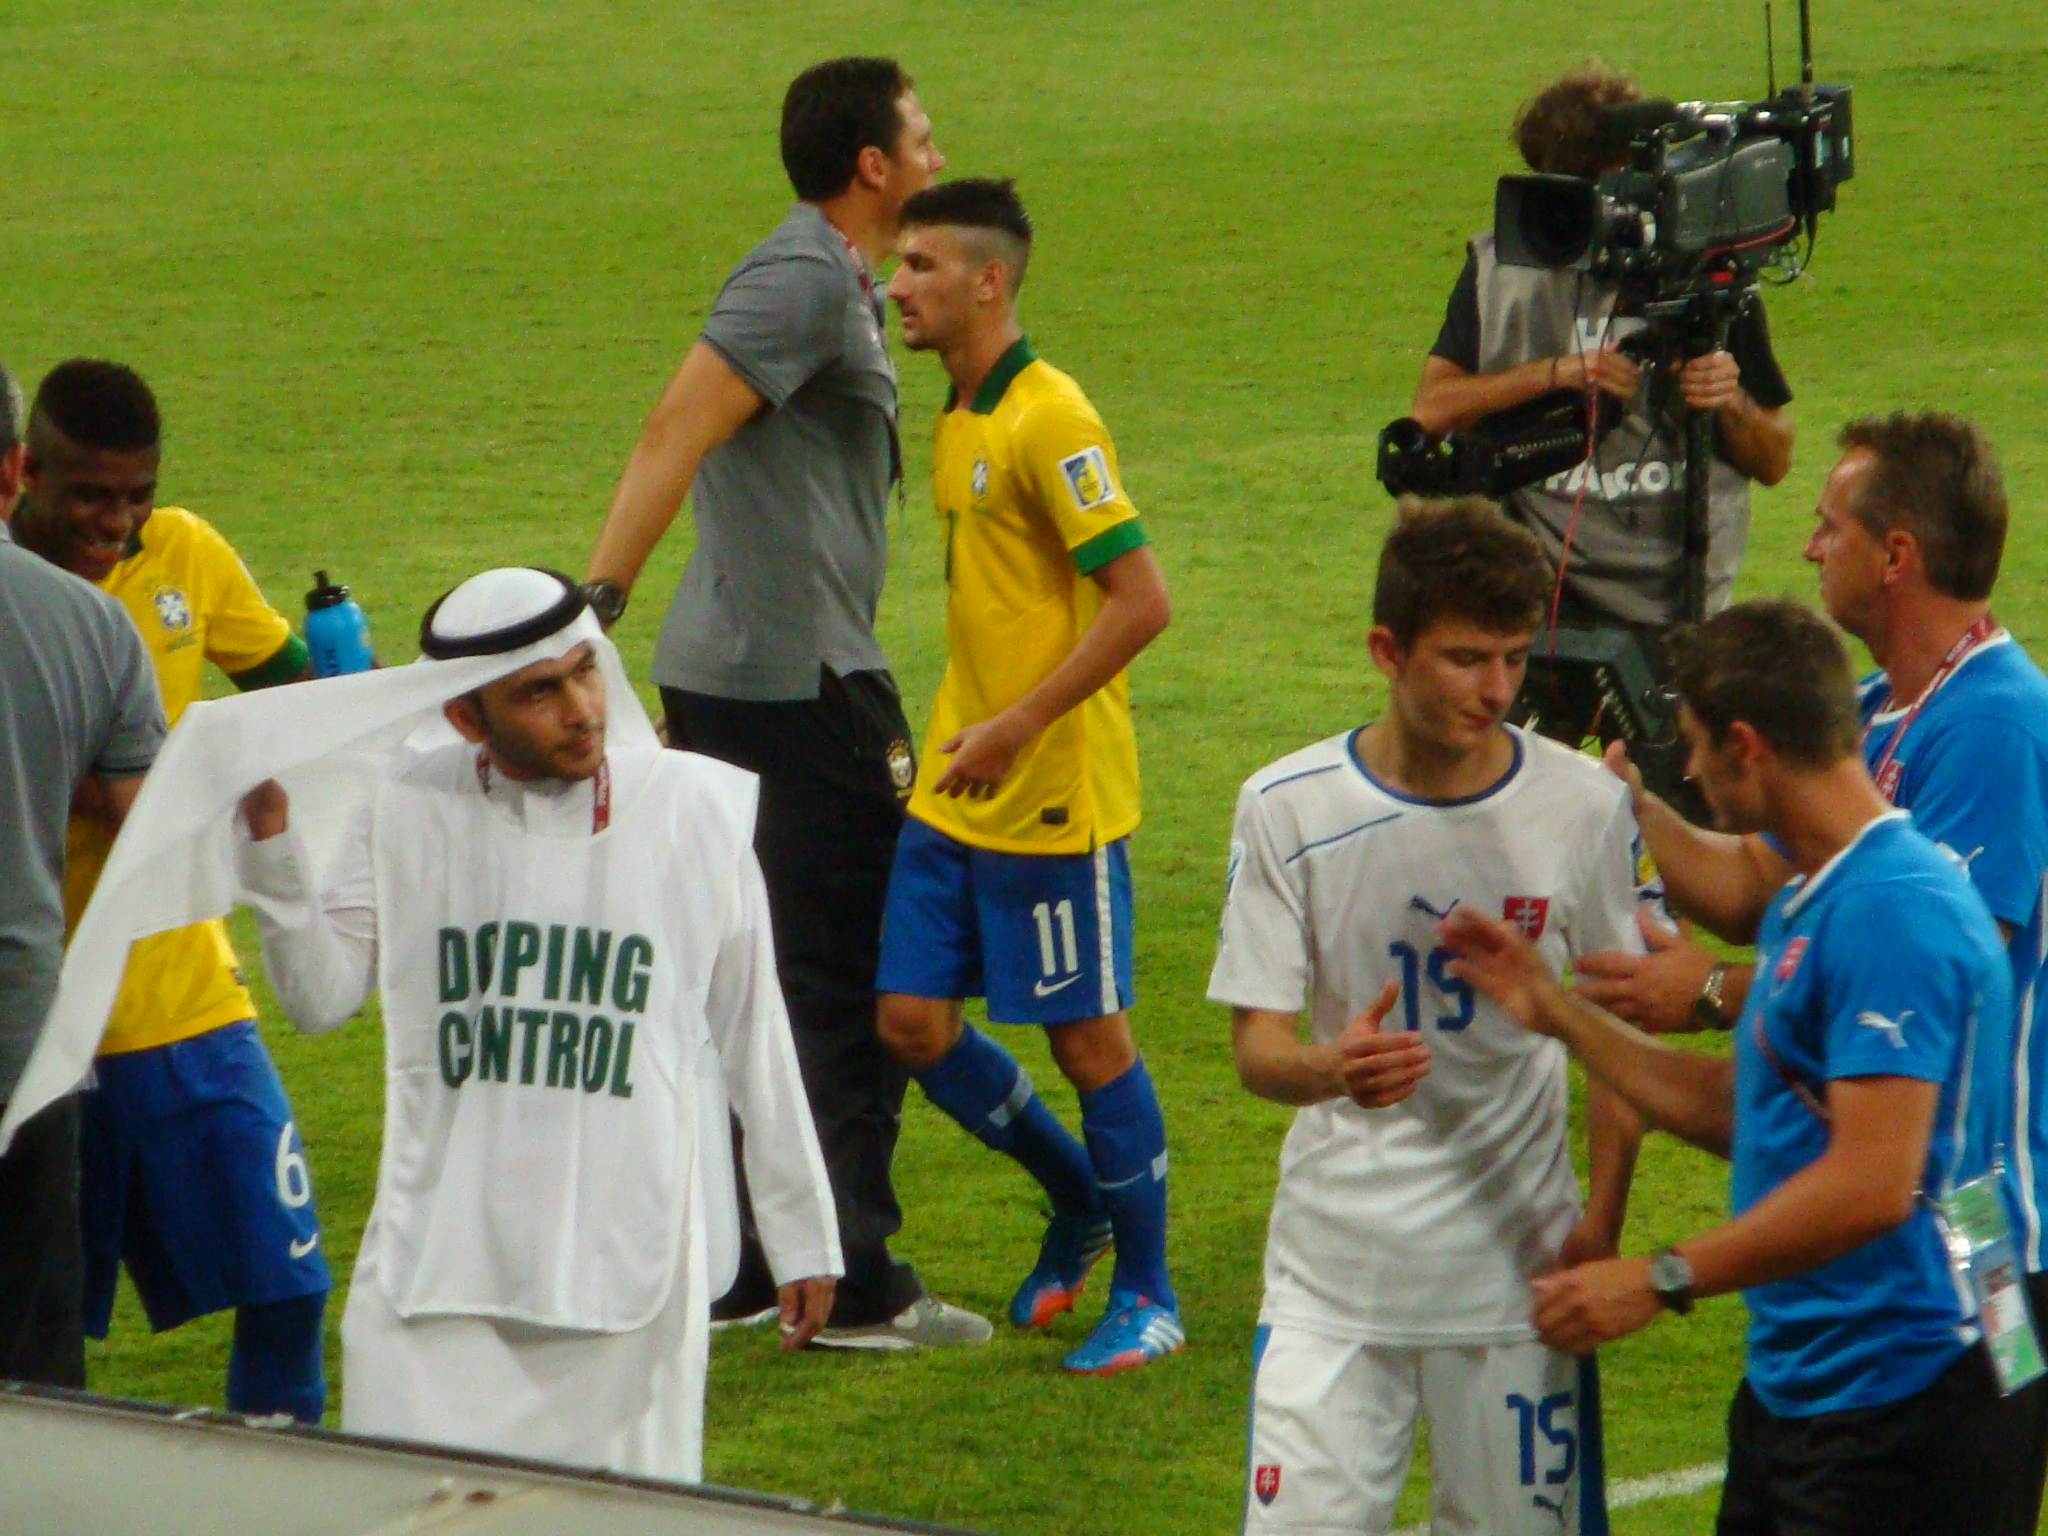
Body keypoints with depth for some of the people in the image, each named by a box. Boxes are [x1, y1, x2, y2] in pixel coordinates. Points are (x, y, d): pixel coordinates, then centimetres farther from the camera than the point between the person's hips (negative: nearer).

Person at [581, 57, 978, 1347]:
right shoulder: (806, 280, -14)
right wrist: (598, 599, -31)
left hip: (723, 673, 10)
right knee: (851, 987, -4)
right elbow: (676, 435, -24)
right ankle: (855, 1285, 0)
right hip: (800, 678, -10)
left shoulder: (832, 282, 18)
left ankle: (728, 1264, 17)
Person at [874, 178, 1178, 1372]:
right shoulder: (957, 416, 11)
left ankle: (1147, 1294, 12)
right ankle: (1081, 1198, 26)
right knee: (913, 1018, 5)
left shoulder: (1050, 420, -16)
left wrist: (1016, 728, -23)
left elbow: (1141, 600, -21)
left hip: (1057, 793, -8)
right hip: (958, 793, 8)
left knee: (1089, 1034, 0)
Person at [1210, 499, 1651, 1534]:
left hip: (1518, 1262, 1)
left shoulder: (1581, 805, -2)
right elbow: (1255, 1045, -4)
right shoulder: (1287, 810, -4)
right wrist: (1331, 1069, -27)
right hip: (1332, 1269, -1)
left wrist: (1602, 1217, -3)